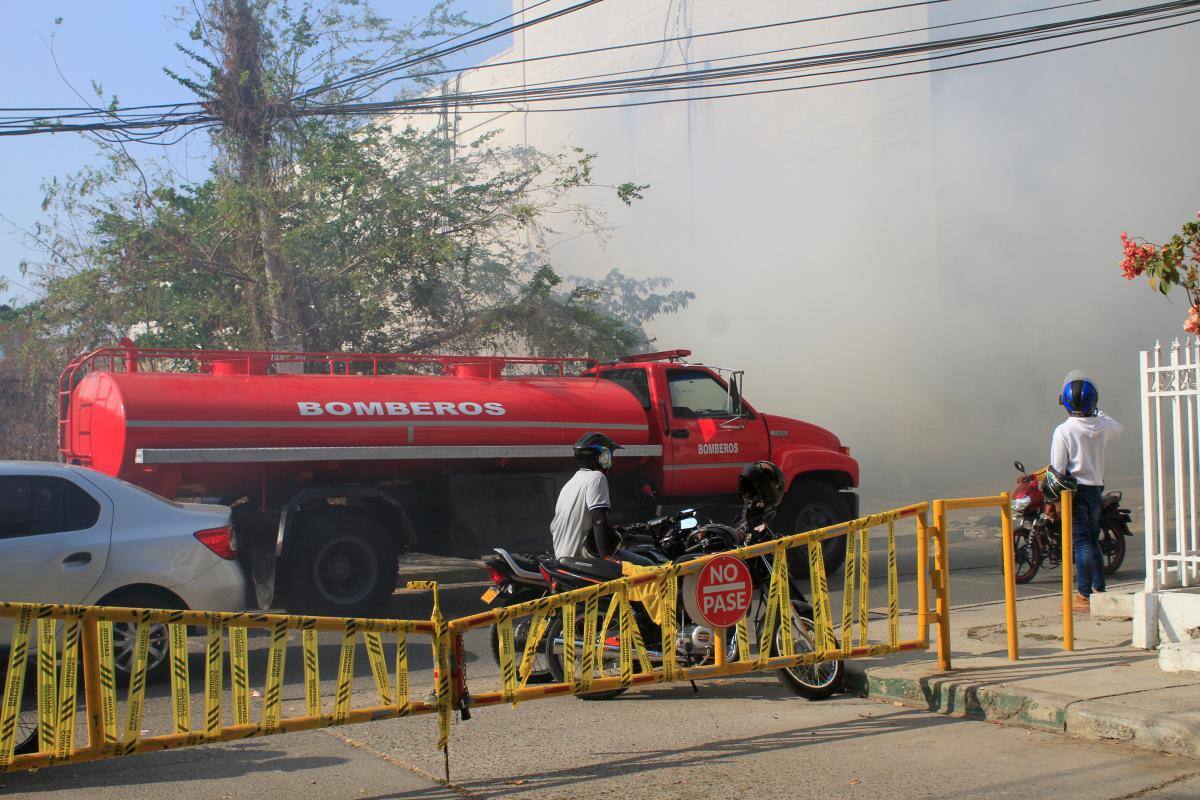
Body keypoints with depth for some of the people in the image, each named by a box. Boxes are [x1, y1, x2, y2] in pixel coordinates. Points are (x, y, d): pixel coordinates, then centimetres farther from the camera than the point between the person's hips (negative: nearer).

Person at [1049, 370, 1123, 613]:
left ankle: (1084, 596, -5)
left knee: (1082, 542, -4)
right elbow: (1119, 428, 27)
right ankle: (1099, 589, 22)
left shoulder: (1063, 431, -13)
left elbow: (1058, 468, -12)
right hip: (1096, 488, 5)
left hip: (1075, 488, -5)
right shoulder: (1103, 426, 1)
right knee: (1092, 539, 17)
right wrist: (1097, 411, 33)